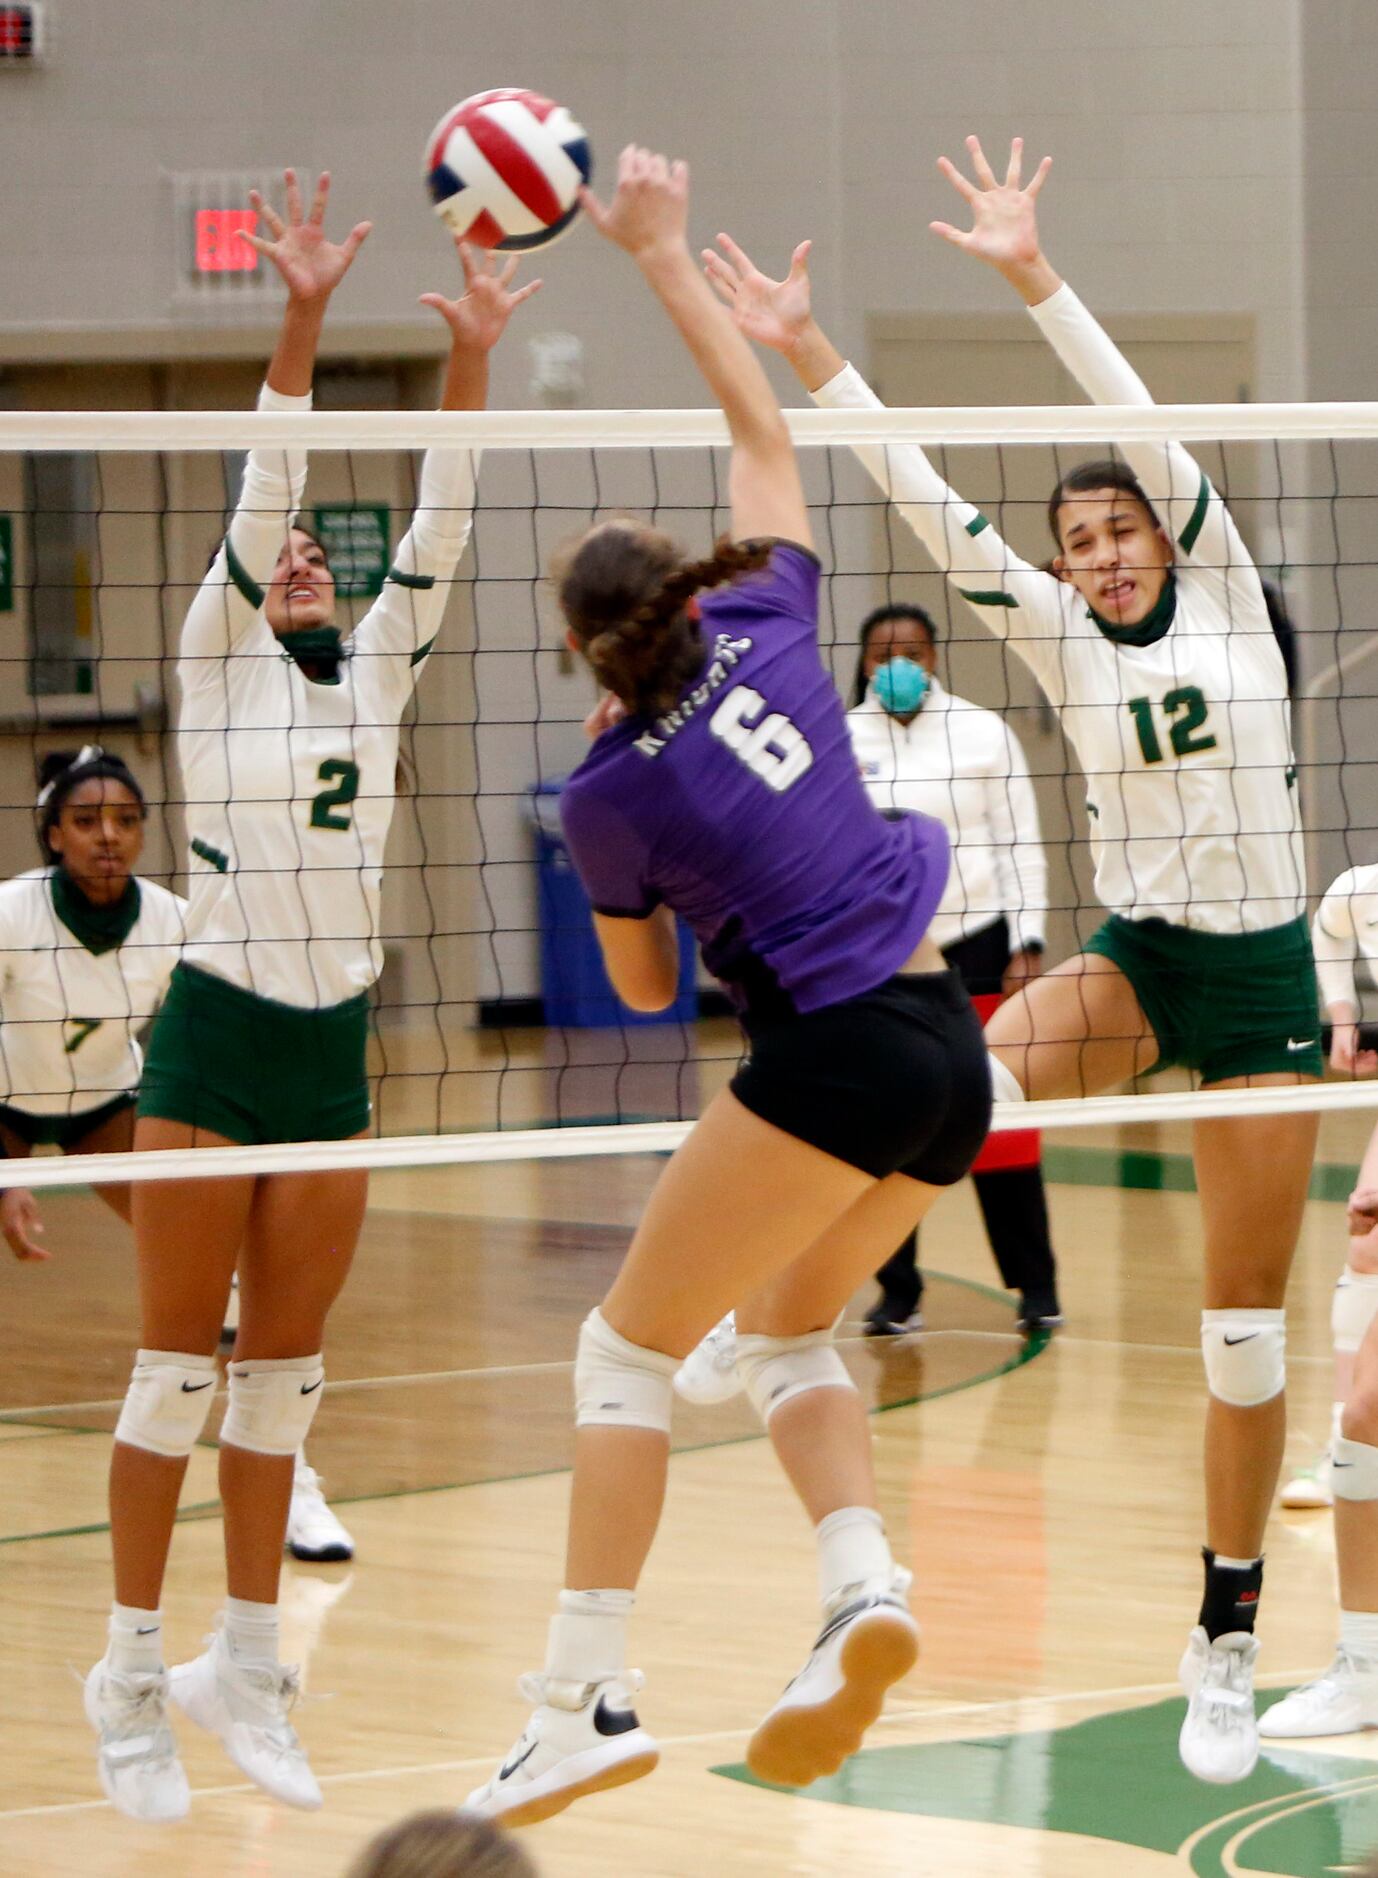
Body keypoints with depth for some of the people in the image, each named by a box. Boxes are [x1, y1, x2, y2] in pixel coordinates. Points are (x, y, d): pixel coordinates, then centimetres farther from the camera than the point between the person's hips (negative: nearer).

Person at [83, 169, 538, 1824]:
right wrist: (300, 321, -23)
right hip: (215, 1036, -5)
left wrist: (470, 363, -10)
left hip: (333, 1048, 5)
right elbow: (259, 500, -11)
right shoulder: (216, 666, 0)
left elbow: (433, 534, 2)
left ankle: (245, 1667, 14)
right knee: (180, 1367, -3)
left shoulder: (373, 680, 12)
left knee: (284, 1371, 8)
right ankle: (131, 1675, 1)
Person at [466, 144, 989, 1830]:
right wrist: (660, 252, 24)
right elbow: (760, 420, 20)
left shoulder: (610, 793, -4)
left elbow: (643, 989, 11)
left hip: (834, 1057, -7)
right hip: (951, 1054, 7)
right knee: (785, 1325, 22)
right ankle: (863, 1593, -2)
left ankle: (589, 1695, -6)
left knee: (628, 1344, 2)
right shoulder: (767, 619, 6)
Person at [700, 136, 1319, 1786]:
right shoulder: (1061, 643, 3)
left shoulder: (1222, 595, -1)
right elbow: (933, 507, -5)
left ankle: (1225, 1648, 11)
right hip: (1131, 954, 2)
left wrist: (1032, 278, -20)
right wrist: (808, 354, -13)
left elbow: (1147, 425, -12)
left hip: (1262, 978, -2)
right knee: (973, 1083, -35)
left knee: (1246, 1334, 2)